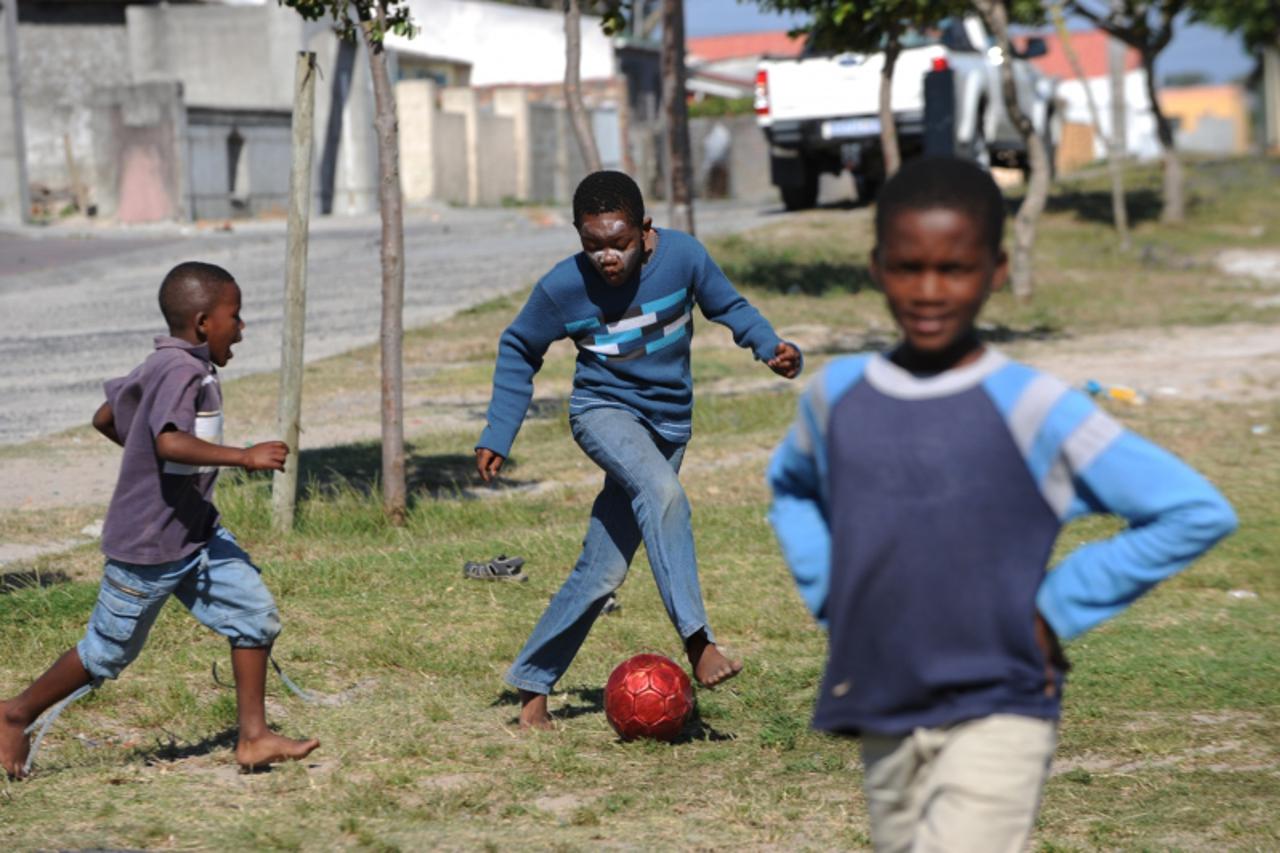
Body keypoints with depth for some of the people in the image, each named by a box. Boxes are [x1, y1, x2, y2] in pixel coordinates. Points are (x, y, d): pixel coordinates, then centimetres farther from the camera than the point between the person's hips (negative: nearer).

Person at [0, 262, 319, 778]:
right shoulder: (182, 371, -23)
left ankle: (254, 738, 5)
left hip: (197, 531, 9)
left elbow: (105, 419, 17)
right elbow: (170, 441, -39)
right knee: (109, 650, 6)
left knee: (255, 615, 0)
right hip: (151, 545, -9)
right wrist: (244, 458, -36)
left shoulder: (160, 366, 7)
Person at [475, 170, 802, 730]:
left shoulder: (682, 256, -14)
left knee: (602, 569, 1)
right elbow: (518, 350, 3)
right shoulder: (563, 287, -14)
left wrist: (771, 347, -15)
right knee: (662, 490, -35)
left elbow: (727, 306, 3)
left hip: (669, 421, 2)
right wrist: (497, 435, 1)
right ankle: (696, 640, -36)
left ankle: (531, 684, 15)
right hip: (604, 410, -2)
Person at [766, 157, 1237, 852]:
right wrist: (830, 599, 11)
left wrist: (1058, 609, -10)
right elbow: (789, 486, 28)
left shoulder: (1031, 410, -11)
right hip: (881, 727, 5)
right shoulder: (837, 396, 3)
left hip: (997, 721, -5)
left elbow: (1197, 512, -12)